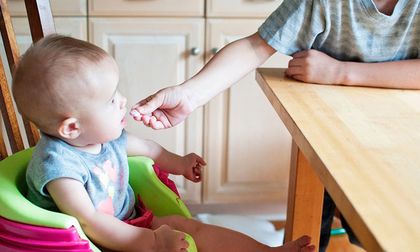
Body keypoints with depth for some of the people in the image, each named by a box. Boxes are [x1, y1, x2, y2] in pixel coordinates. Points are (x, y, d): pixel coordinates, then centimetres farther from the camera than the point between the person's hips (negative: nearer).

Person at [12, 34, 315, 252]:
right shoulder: (57, 165, -29)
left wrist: (178, 163, 31)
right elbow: (89, 223, -33)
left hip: (129, 222, 8)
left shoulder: (105, 135, -2)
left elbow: (142, 146, 20)